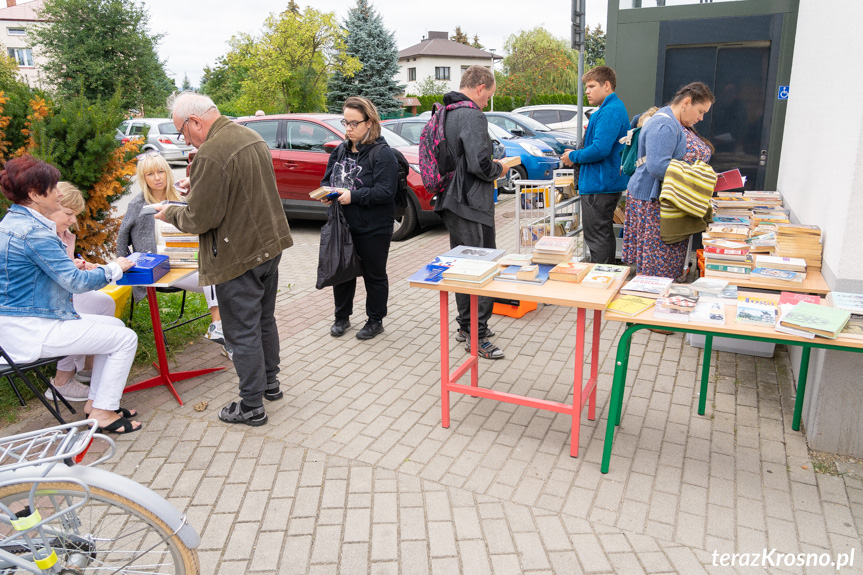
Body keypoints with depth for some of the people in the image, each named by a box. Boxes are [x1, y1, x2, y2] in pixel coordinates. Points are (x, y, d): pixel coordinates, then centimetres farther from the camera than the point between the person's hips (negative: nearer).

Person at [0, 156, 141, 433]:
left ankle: (96, 400, 21)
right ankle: (102, 412, 3)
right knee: (125, 339, -8)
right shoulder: (34, 232, -23)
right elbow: (77, 283, -21)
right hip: (29, 331, -11)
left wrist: (71, 266, 6)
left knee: (115, 325, 17)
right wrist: (115, 268, -6)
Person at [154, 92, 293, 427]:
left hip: (239, 257, -9)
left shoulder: (210, 154, -22)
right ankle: (270, 383, 37)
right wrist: (198, 185, 19)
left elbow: (199, 220, -20)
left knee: (242, 332, 3)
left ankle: (251, 406, 15)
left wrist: (170, 212, -1)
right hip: (269, 245, 9)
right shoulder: (251, 137, 7)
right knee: (264, 320, 22)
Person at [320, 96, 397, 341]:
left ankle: (375, 320, 25)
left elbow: (385, 191, -22)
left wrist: (353, 196, -26)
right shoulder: (341, 150, 9)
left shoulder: (382, 153, -14)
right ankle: (342, 317, 33)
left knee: (374, 275, 9)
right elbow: (327, 178, 18)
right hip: (342, 226, 7)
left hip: (373, 229, -6)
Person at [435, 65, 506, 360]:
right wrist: (498, 169, -4)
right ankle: (477, 336, 3)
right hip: (473, 206, -10)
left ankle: (466, 325, 28)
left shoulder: (445, 114, 13)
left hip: (451, 204, 10)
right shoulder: (472, 116, -16)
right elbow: (479, 164, -25)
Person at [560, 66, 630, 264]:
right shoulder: (614, 108, 17)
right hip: (608, 183, 11)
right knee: (604, 235, 18)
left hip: (599, 185, -11)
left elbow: (600, 149, -26)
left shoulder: (610, 111, -18)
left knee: (597, 238, -5)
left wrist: (574, 156, -12)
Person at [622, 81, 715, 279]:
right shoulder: (664, 126, -17)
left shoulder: (681, 124, 17)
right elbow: (657, 166, -28)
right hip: (654, 202, -10)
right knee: (657, 264, -6)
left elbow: (689, 158, 26)